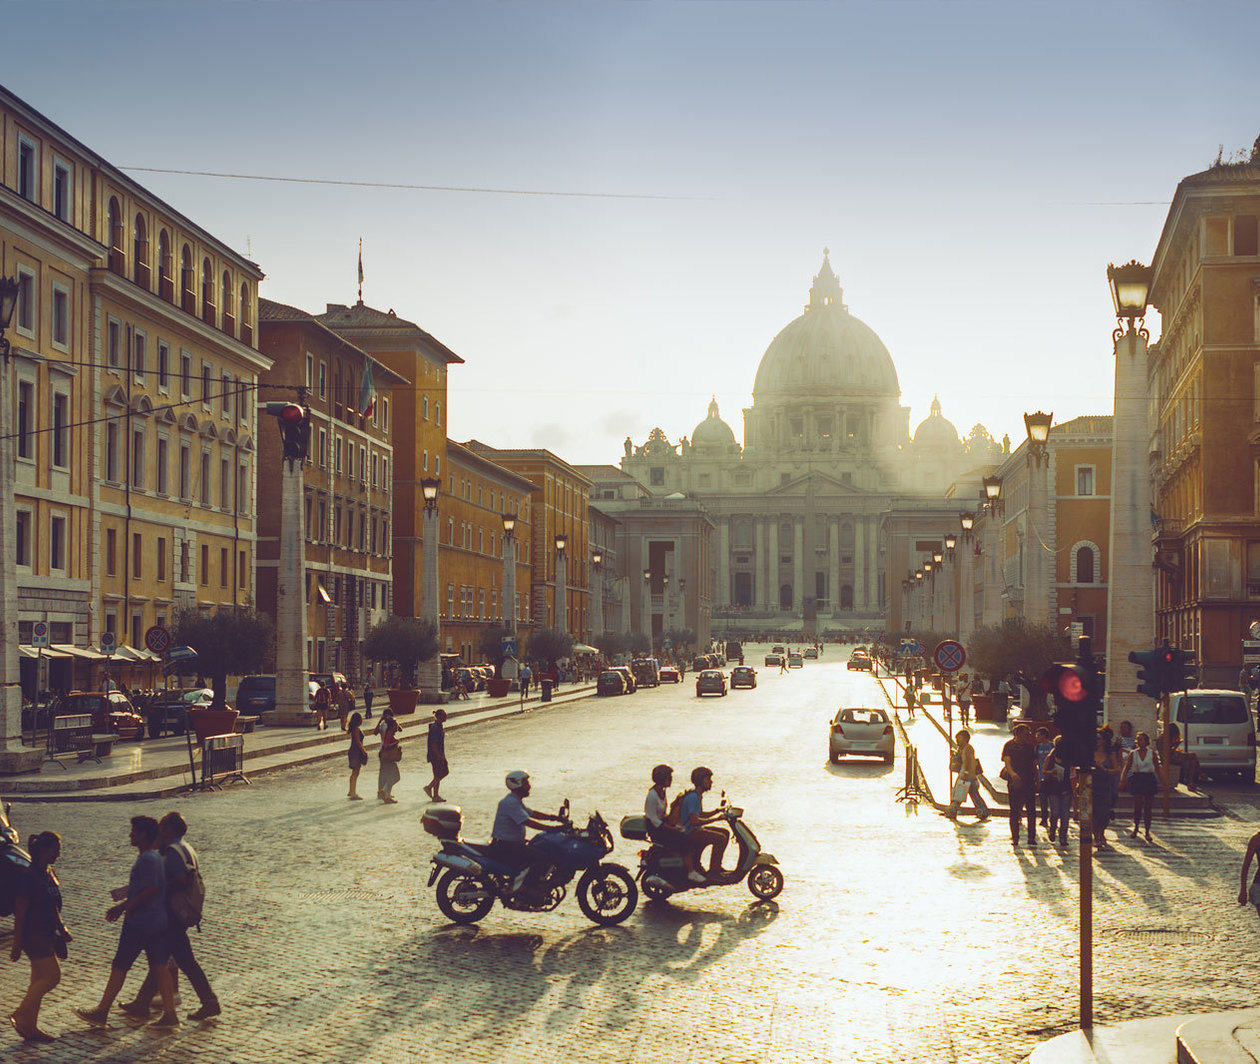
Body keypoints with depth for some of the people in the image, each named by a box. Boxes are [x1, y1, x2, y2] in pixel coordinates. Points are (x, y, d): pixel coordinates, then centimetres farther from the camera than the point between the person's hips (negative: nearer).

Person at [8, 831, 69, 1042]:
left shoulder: (49, 873, 9)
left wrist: (61, 930, 20)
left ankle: (30, 1027, 17)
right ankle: (20, 1016, 2)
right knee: (52, 975, -11)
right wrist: (17, 944, -16)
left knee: (39, 980, 11)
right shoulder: (29, 877, -19)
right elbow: (20, 913, -17)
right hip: (33, 934, -9)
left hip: (47, 934, 9)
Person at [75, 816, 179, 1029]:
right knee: (160, 967, 7)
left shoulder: (146, 859, -16)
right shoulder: (156, 857, 14)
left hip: (139, 923, -9)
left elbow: (151, 890, -24)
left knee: (119, 967, 2)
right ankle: (170, 1014, 5)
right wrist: (122, 906, 23)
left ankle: (101, 1013, 12)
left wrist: (124, 908, -16)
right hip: (158, 922, 9)